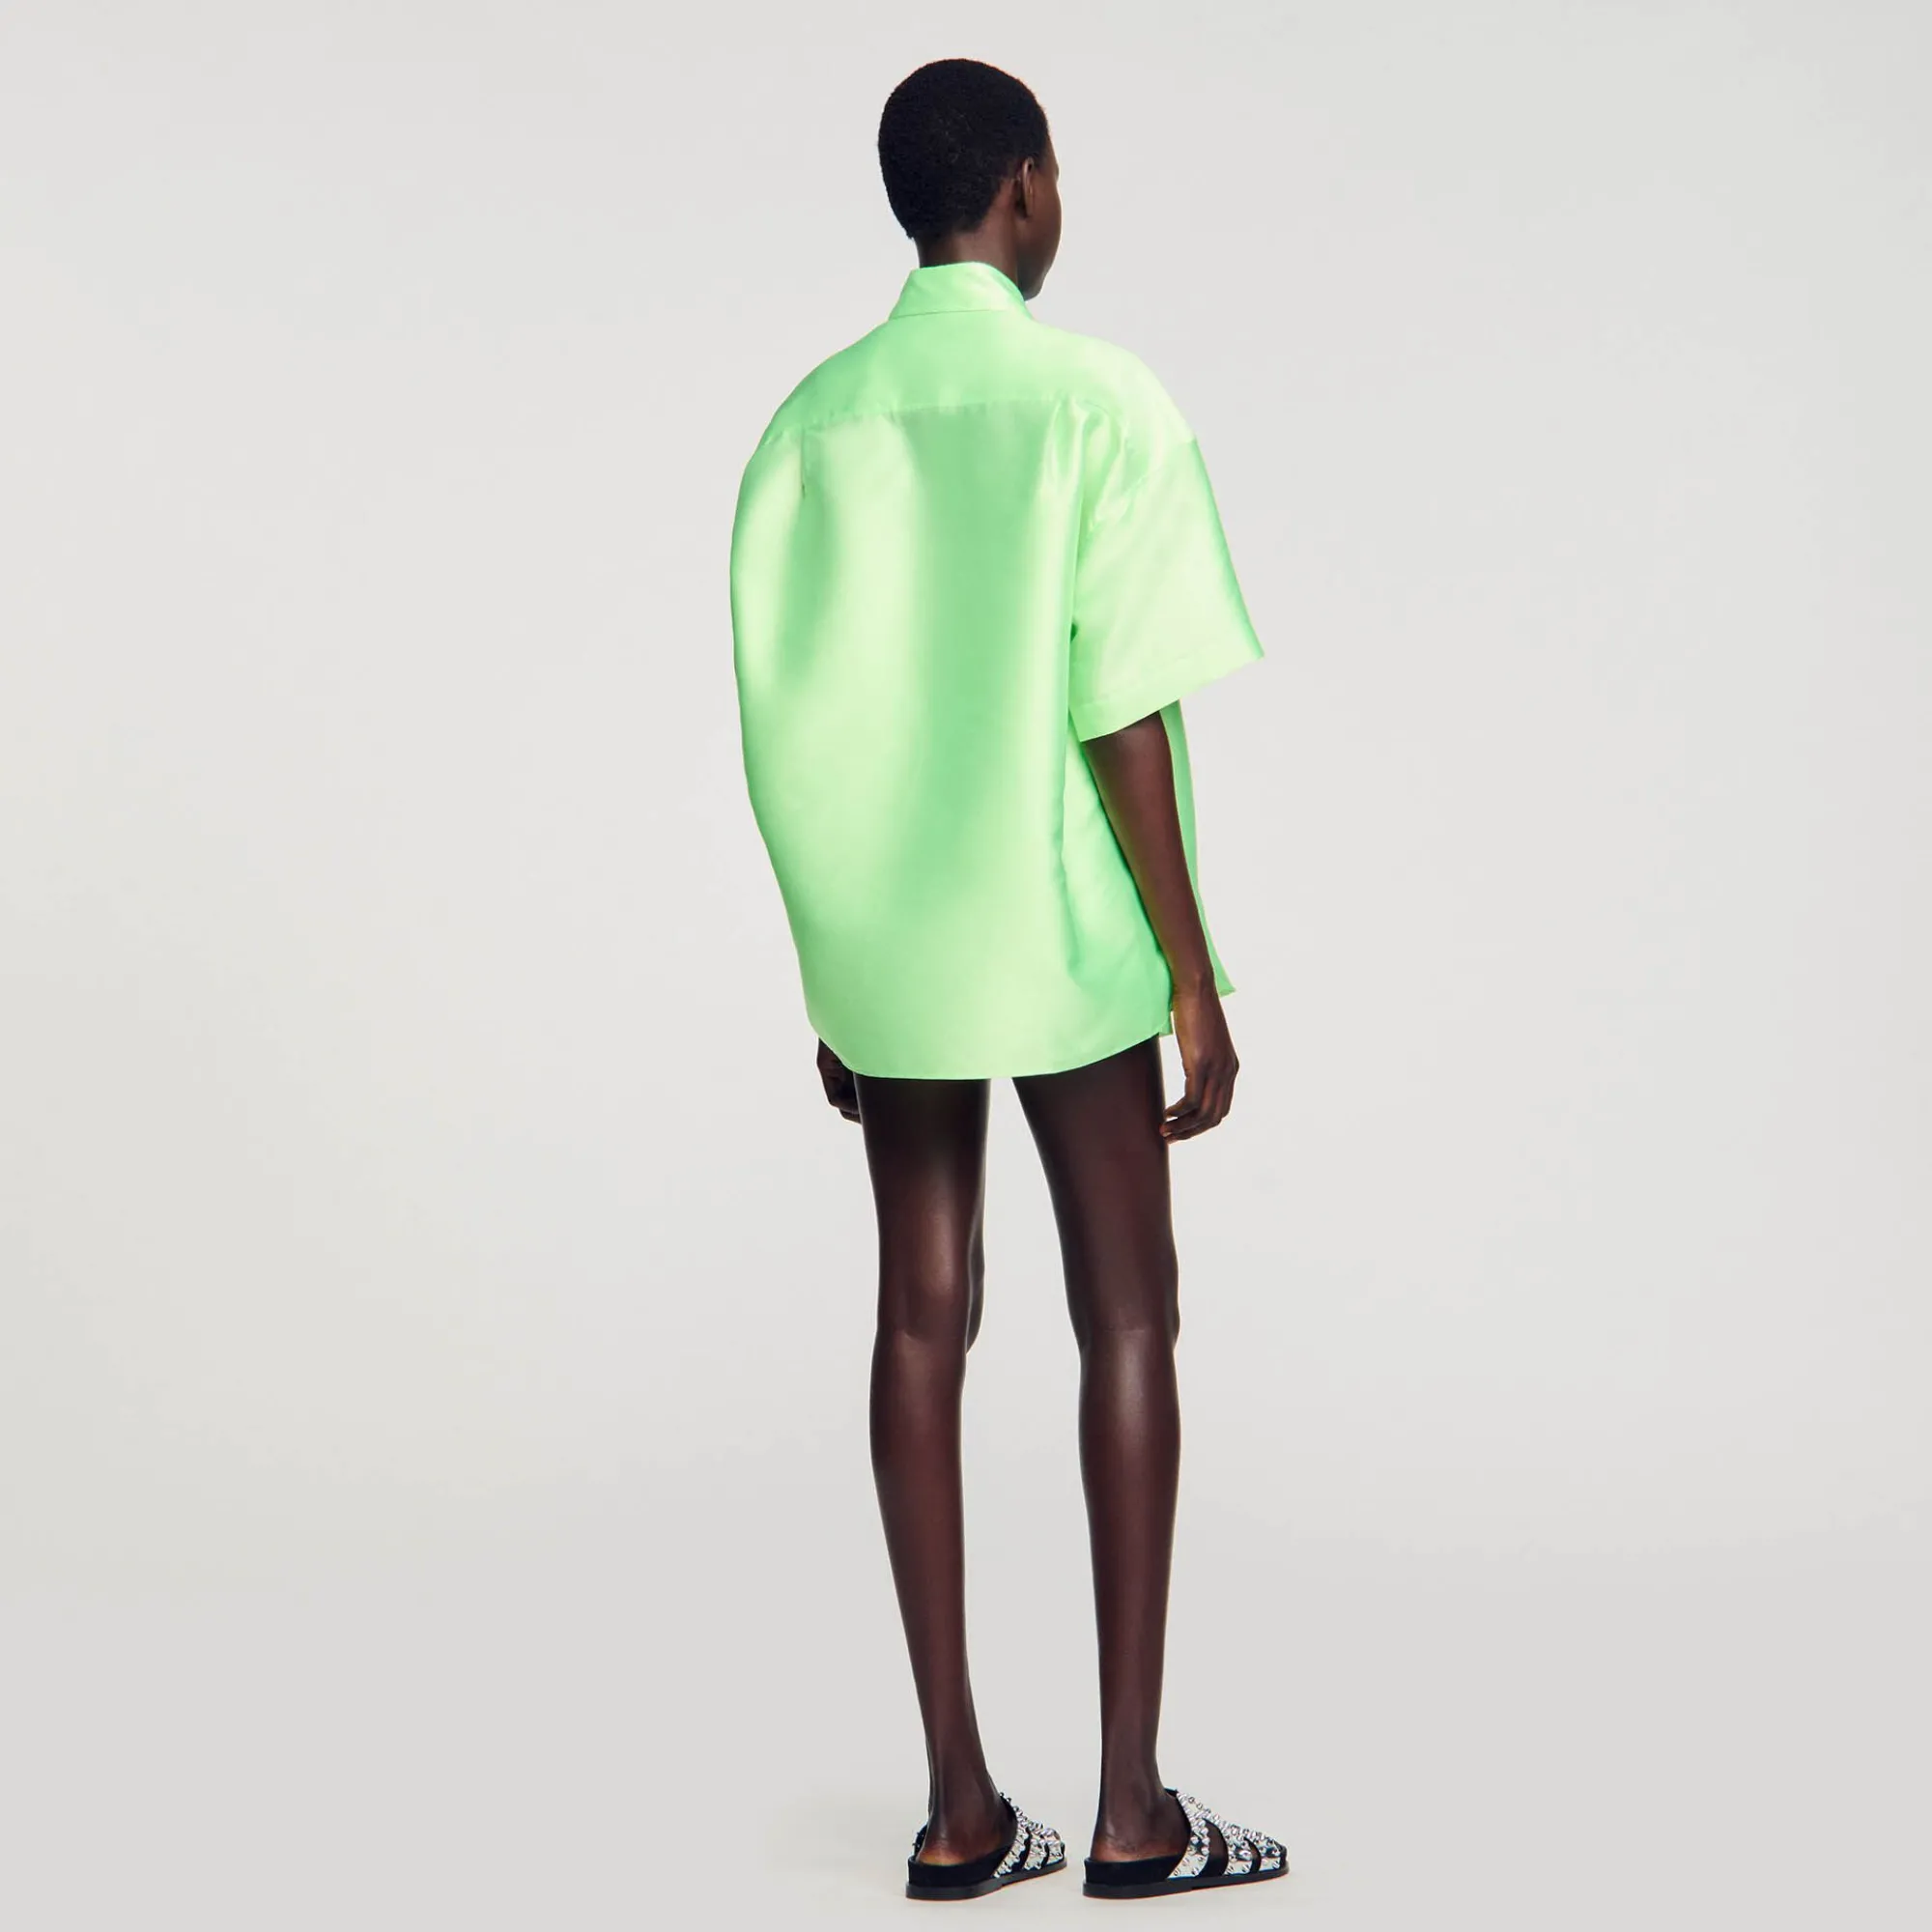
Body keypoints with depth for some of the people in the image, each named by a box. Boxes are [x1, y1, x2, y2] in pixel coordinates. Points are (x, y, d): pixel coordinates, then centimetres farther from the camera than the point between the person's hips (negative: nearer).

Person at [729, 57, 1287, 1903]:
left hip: (886, 949, 4)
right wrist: (1196, 981, -7)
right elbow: (1127, 717, -13)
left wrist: (828, 984, 13)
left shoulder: (811, 423, 4)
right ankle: (1133, 1807, 9)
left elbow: (790, 736, 5)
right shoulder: (1098, 404, -10)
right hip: (1065, 939, -4)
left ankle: (959, 1803, 12)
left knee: (922, 1321, 8)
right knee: (1124, 1321, 5)